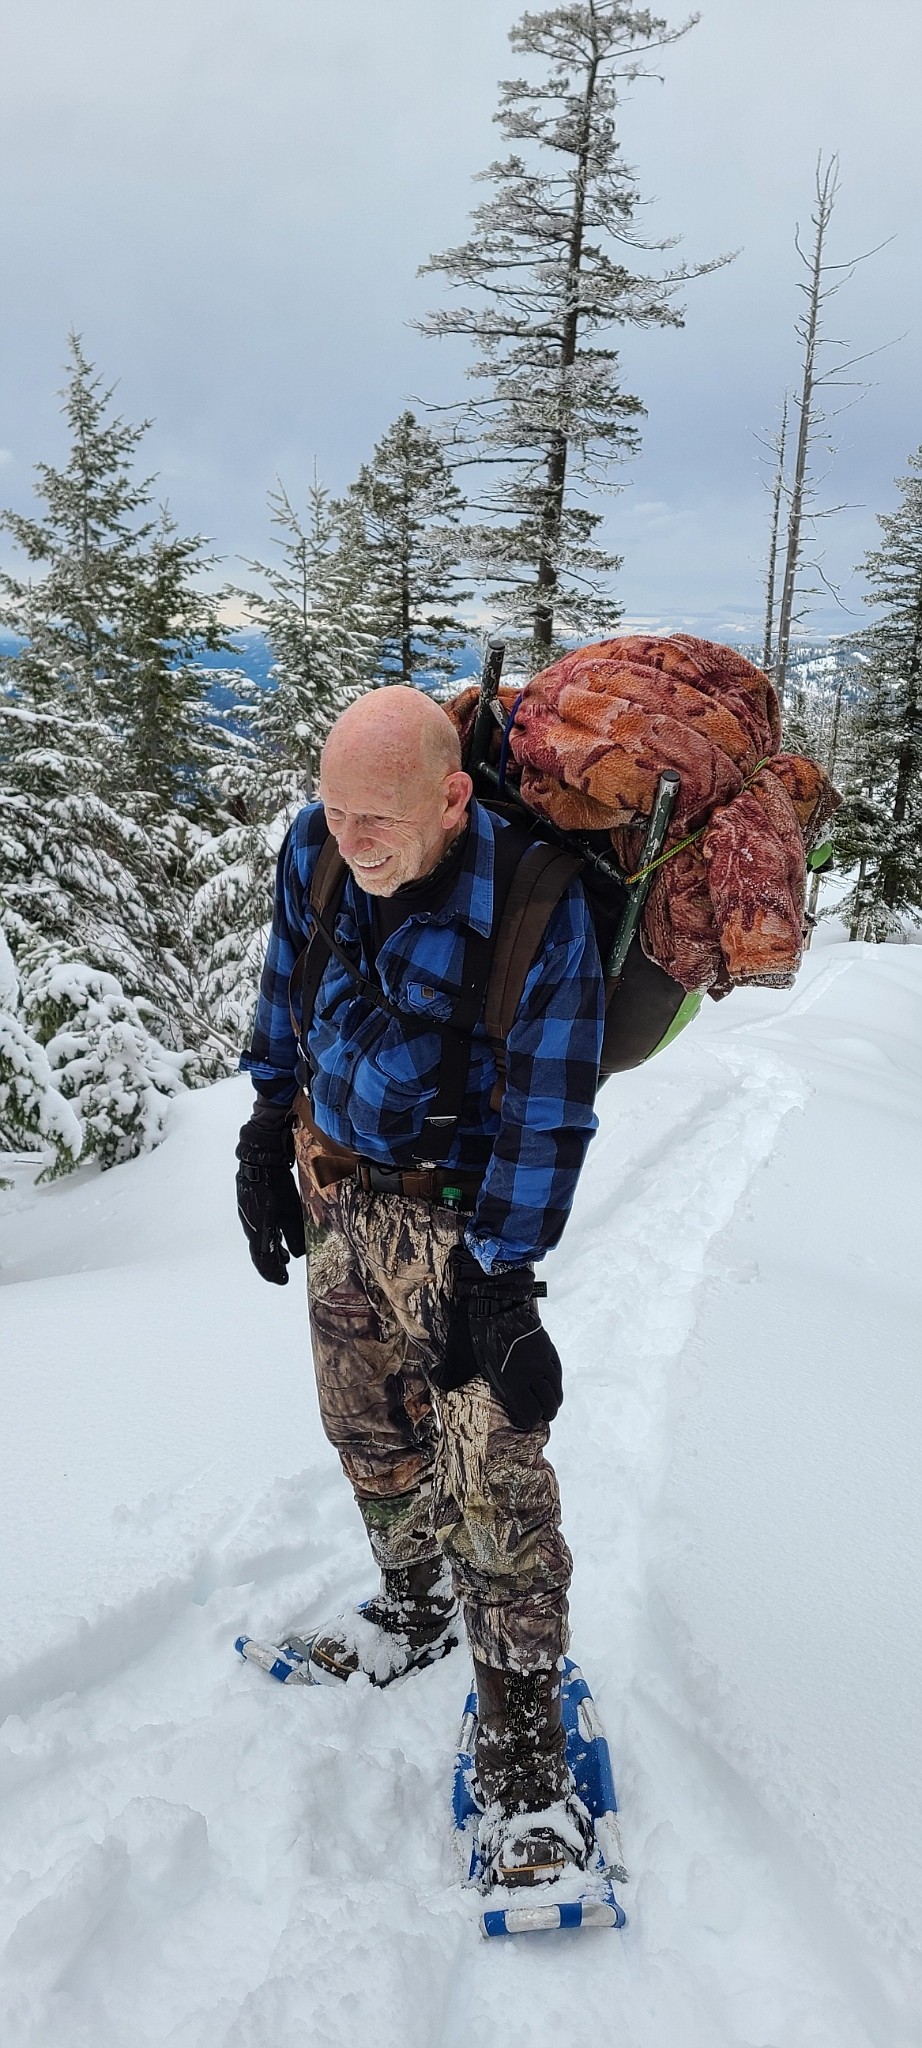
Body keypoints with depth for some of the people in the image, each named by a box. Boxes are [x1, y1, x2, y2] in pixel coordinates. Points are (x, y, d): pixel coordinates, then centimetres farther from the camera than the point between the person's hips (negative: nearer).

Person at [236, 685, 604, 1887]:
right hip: (336, 1186, 6)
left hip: (458, 1211, -5)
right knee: (368, 1426, 19)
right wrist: (267, 1135, 10)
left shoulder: (539, 911, -27)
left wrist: (498, 1279, -20)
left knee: (493, 1473, -8)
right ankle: (417, 1609, 44)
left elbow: (547, 1117, -21)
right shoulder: (316, 850, -12)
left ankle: (524, 1751, 8)